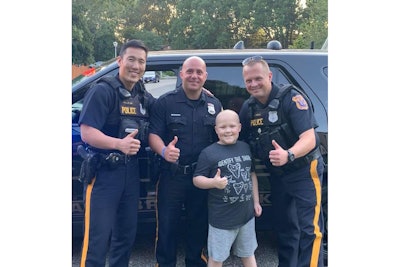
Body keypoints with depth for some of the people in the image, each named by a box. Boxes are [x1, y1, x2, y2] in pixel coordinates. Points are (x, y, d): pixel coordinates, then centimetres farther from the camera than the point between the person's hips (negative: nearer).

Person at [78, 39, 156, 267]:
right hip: (103, 173, -7)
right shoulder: (103, 91, -11)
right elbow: (87, 133, -18)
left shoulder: (143, 96, 10)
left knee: (126, 235, 18)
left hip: (131, 172, 7)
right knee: (97, 239, -4)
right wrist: (119, 143, -33)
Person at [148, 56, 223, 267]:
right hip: (172, 175, -3)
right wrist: (164, 151, -28)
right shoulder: (165, 102, -3)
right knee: (167, 224, 5)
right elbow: (153, 133, -7)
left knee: (199, 224, 15)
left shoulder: (214, 104, 8)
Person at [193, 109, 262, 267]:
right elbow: (197, 179, -12)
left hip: (247, 213, 5)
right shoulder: (209, 152, -13)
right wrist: (213, 182, -31)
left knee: (248, 254, 22)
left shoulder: (245, 148, 4)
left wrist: (256, 201, 13)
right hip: (221, 217, -5)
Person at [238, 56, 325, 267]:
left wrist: (288, 155, -46)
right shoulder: (248, 107, -1)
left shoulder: (291, 98, -20)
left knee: (308, 228, -7)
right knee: (285, 228, 17)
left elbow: (309, 138, -27)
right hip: (277, 175, 6)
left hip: (304, 170, -6)